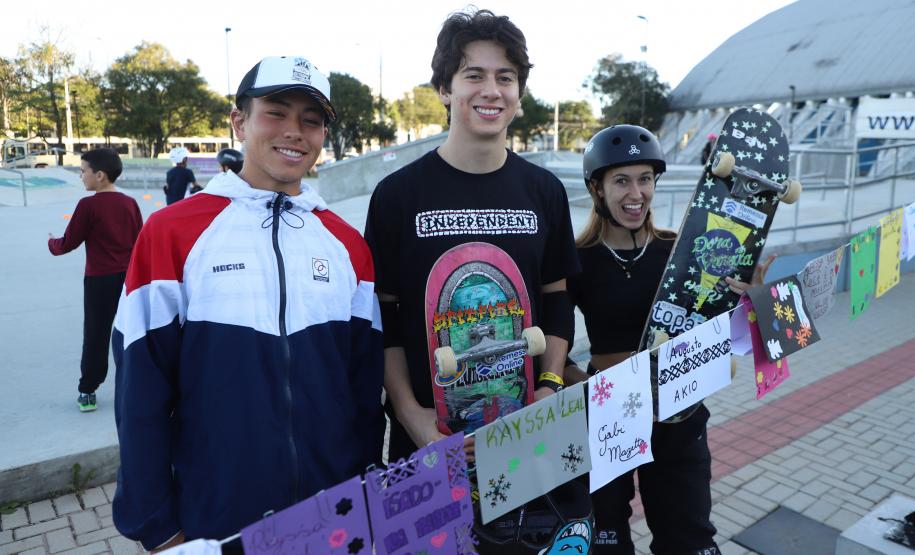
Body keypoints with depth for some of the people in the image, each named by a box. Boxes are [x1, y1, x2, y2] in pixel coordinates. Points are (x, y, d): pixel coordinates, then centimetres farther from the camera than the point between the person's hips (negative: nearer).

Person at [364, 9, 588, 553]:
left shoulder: (544, 190, 2)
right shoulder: (399, 193, -6)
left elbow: (556, 300, 8)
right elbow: (382, 315, -4)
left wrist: (550, 385, -5)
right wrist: (410, 412, -13)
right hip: (427, 431, -2)